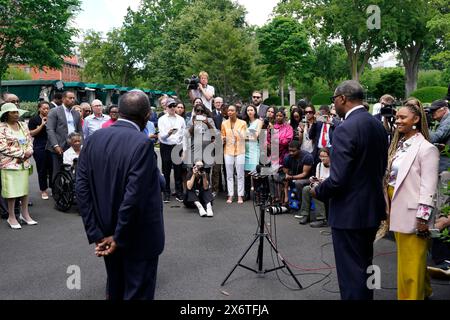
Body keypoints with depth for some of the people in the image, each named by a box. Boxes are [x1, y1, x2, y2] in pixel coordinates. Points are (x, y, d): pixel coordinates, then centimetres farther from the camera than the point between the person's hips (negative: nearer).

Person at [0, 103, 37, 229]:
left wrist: (28, 152, -8)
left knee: (25, 188, 9)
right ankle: (11, 217, 11)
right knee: (11, 190, -1)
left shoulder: (23, 125, 11)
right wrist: (21, 154, -13)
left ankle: (25, 214, 20)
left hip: (24, 163, 5)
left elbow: (30, 141, 12)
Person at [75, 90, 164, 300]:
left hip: (106, 233, 6)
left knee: (115, 290, 25)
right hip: (138, 237, -6)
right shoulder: (142, 144, -22)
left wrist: (96, 233, -3)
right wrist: (119, 237, -14)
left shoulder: (94, 139, -2)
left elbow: (81, 187, -4)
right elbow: (134, 195, -26)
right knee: (137, 292, 10)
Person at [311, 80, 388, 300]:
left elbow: (337, 180, -24)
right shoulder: (377, 125, 6)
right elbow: (380, 167, 13)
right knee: (365, 266, 23)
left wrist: (318, 192, -5)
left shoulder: (345, 129, -21)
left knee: (351, 272, 4)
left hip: (350, 212, -9)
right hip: (373, 208, 9)